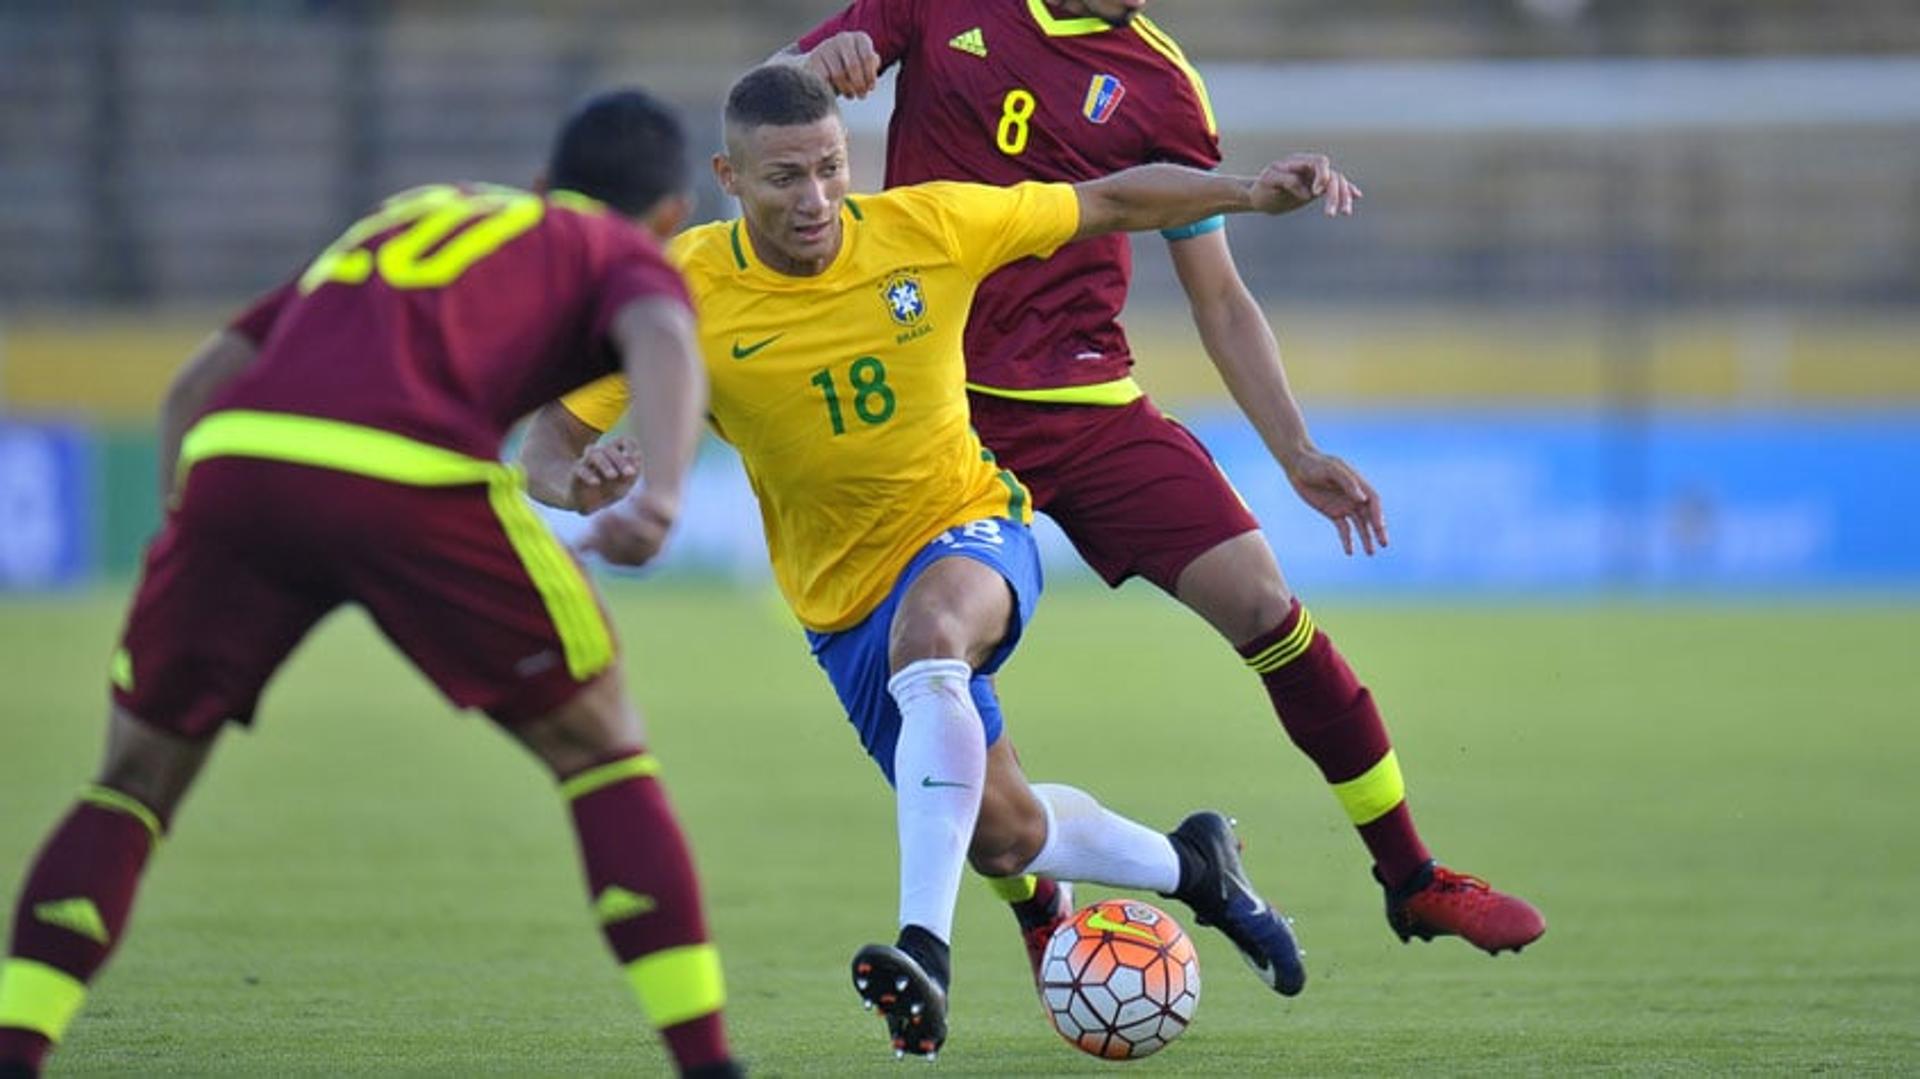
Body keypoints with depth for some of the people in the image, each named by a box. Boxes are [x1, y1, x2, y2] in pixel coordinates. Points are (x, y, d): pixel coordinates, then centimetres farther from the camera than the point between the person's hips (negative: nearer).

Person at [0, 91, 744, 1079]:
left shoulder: (399, 218, 40)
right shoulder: (626, 257, 24)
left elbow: (200, 379, 34)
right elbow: (663, 340, -2)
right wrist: (660, 495, -19)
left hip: (233, 453, 4)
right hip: (414, 478, -3)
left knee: (135, 782, 19)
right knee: (603, 753, 15)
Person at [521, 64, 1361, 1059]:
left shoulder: (928, 227, -17)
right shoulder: (682, 295, -19)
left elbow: (1109, 203, -2)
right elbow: (550, 440, -15)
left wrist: (1251, 192, -12)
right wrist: (578, 482, -38)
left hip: (970, 526, -2)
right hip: (844, 593, 2)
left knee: (926, 636, -39)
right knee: (1004, 835, 7)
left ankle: (927, 950, -45)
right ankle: (1189, 866, 39)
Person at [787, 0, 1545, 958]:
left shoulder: (1156, 82, 6)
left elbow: (1218, 297, 11)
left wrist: (1297, 455, 4)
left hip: (1089, 403, 1)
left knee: (1257, 598, -9)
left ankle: (1411, 879, 3)